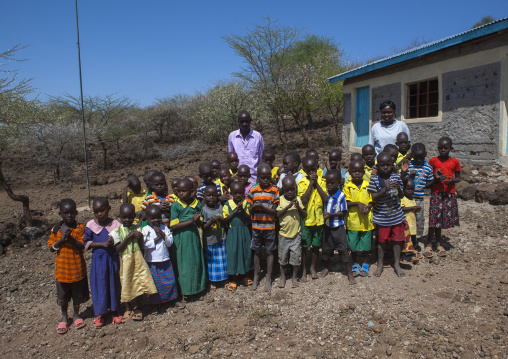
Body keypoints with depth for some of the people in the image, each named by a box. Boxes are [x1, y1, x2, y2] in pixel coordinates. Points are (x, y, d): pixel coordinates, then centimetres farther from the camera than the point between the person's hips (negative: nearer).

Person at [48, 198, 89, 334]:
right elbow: (51, 248, -4)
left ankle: (76, 315, 35)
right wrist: (62, 239, -20)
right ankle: (64, 318, 34)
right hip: (62, 269, 1)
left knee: (77, 294, 14)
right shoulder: (56, 229, -3)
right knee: (63, 296, 14)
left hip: (77, 268, -1)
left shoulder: (80, 228, -8)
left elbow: (82, 246, -14)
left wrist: (70, 238, -28)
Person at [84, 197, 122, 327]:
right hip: (98, 259, 0)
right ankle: (100, 314, 24)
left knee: (114, 284, 11)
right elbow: (86, 243, -4)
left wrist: (114, 242, -22)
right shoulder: (91, 225, -4)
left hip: (113, 259, 0)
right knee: (99, 285, 6)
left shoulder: (115, 224, -4)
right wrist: (103, 244, -16)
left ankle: (115, 311, 28)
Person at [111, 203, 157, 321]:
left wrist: (140, 237, -15)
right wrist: (128, 237, -19)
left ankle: (138, 308, 23)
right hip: (125, 261, -2)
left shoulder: (137, 229, 2)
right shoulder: (117, 231, -4)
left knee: (140, 283, 4)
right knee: (126, 284, 7)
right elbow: (118, 249, -12)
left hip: (138, 259, 2)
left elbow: (141, 246, 3)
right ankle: (127, 309, 27)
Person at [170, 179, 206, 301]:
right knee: (182, 265, 6)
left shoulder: (197, 204, -1)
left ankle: (195, 288, 33)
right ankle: (183, 292, 20)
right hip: (180, 239, -3)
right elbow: (174, 226, -17)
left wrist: (197, 220, -21)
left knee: (195, 262, 13)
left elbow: (200, 224, 3)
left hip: (193, 237, 4)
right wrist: (191, 220, -23)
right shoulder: (176, 205, -11)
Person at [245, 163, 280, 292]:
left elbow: (275, 212, -9)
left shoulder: (275, 191, -8)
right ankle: (256, 278, 28)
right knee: (257, 252, 13)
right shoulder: (253, 190, -3)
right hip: (256, 227, 2)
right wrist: (254, 207, -22)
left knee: (269, 252, 9)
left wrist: (262, 207, -25)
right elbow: (249, 210, 1)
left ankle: (268, 279, 23)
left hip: (269, 227, -1)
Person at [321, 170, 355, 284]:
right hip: (327, 225, 4)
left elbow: (343, 212, -12)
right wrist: (324, 213, -7)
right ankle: (326, 268, 38)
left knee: (344, 249, -2)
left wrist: (331, 214, -21)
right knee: (326, 247, 16)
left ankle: (350, 273, 10)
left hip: (338, 226, -4)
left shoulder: (341, 195, -14)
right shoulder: (325, 193, -2)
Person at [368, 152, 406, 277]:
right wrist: (385, 190, -27)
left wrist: (398, 189, -20)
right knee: (382, 240, 8)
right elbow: (374, 198, -12)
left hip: (396, 214, 3)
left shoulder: (396, 177, -1)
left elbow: (401, 196, 2)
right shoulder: (374, 178, -9)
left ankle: (397, 264, 27)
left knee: (397, 239, 11)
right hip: (381, 216, -2)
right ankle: (380, 264, 25)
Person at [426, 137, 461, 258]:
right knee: (434, 218, -4)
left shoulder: (454, 162, 6)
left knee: (441, 219, 5)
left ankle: (438, 243, 19)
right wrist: (436, 179, -14)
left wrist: (452, 180, -11)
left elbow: (458, 178, 10)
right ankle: (429, 244, 7)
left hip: (449, 193, 2)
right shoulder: (433, 161, 3)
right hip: (436, 193, -1)